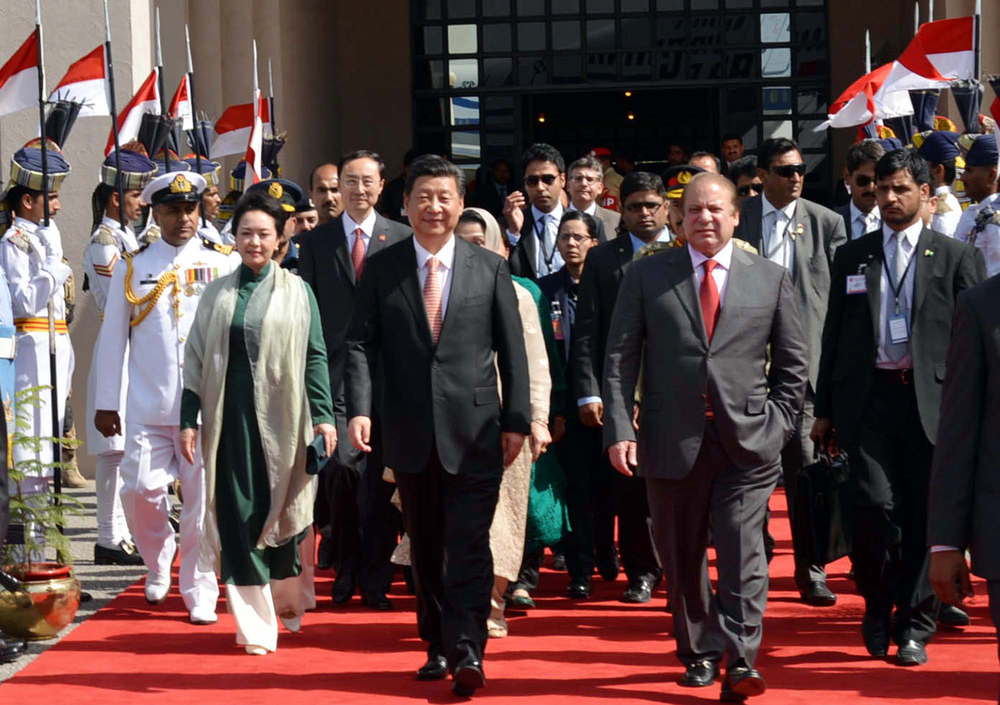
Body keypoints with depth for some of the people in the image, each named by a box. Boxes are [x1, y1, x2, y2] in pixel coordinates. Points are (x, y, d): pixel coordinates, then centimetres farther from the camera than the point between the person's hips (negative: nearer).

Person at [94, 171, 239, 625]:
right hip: (148, 408, 1)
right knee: (141, 490, -5)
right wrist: (106, 403, 6)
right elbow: (113, 338, 8)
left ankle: (199, 593, 12)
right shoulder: (132, 268, 7)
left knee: (203, 501, 0)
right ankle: (158, 564, 24)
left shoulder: (224, 264, 4)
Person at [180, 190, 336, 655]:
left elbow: (315, 356, 1)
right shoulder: (217, 295, 8)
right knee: (238, 516, -1)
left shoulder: (295, 292, 3)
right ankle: (255, 624, 5)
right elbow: (196, 360, 8)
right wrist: (189, 420, 1)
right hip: (230, 416, 1)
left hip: (281, 416, -1)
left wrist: (323, 415, -8)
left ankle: (287, 595, 32)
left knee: (280, 510, 6)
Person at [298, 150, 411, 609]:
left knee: (378, 478, 2)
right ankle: (345, 567, 9)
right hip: (335, 374, 0)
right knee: (341, 463, -13)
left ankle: (375, 580, 12)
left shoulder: (401, 239, 7)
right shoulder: (316, 242, 10)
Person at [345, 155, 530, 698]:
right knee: (425, 547, 11)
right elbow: (360, 343, 1)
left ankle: (467, 652, -7)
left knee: (469, 544, -8)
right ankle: (437, 646, 22)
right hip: (410, 432, 2)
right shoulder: (382, 268, 4)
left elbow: (512, 349, 4)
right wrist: (360, 408, -13)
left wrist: (516, 419, -1)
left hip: (475, 431, -2)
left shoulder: (490, 268, 3)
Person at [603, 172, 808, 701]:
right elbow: (620, 357, 3)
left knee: (743, 551, -9)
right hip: (672, 439, 1)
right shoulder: (647, 275, 5)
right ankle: (699, 653, 23)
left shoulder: (771, 279, 7)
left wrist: (778, 423, 2)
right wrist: (619, 429, -7)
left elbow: (793, 361, 12)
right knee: (683, 556, 9)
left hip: (747, 441, -1)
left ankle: (740, 662, -9)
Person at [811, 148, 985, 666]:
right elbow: (834, 334, 13)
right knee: (875, 503, -10)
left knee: (923, 515, 1)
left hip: (930, 400, -1)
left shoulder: (956, 257, 6)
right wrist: (824, 408, 10)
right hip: (868, 396, 1)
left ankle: (913, 625, 13)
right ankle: (877, 605, 14)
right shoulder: (852, 257, 12)